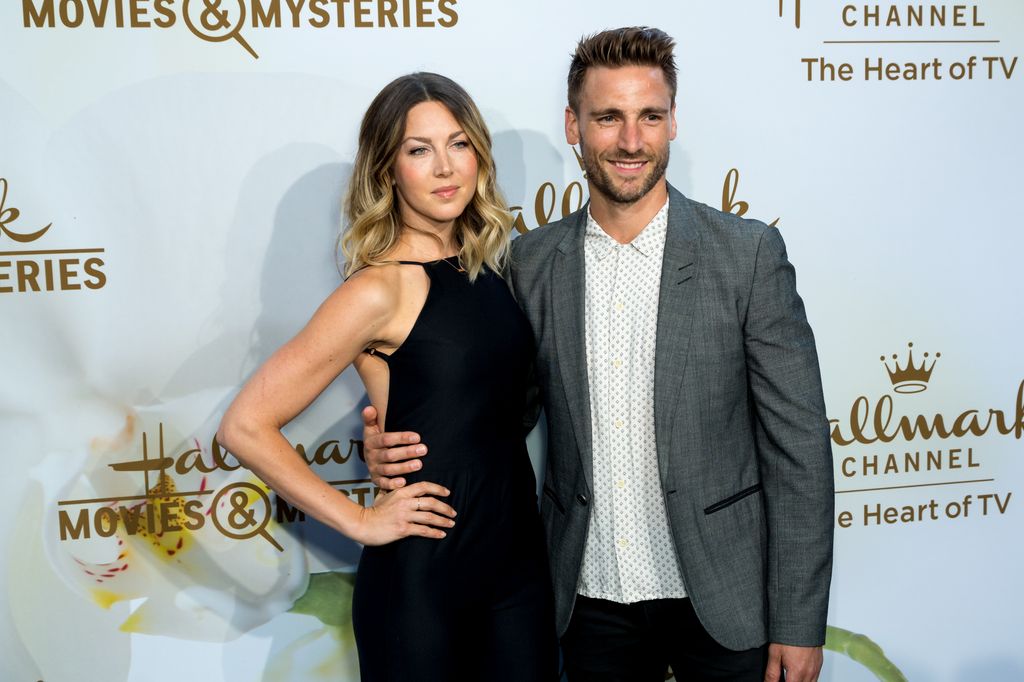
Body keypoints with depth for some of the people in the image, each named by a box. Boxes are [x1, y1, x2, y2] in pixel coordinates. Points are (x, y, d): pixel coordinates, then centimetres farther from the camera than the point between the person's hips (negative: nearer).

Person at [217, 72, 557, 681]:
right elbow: (246, 427, -17)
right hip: (422, 576, -6)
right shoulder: (381, 289, -15)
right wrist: (360, 521, -13)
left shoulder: (489, 264, 5)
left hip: (520, 556, 6)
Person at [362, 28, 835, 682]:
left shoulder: (748, 253, -8)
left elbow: (798, 444, -8)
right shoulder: (532, 261, 0)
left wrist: (799, 625, -9)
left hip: (720, 601, -2)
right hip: (590, 599, 3)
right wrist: (399, 448, -11)